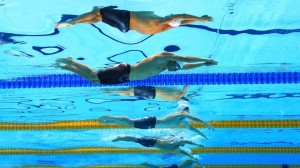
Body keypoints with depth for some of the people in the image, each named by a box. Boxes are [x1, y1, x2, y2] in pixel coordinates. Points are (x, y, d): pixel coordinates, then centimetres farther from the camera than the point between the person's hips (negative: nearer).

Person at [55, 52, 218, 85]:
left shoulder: (165, 67, 15)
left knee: (92, 78, 13)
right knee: (92, 77, -5)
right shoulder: (164, 56, -11)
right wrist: (206, 59, -9)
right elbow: (185, 59, -17)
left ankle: (67, 65, 17)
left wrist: (203, 63, 20)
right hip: (122, 72, -9)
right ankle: (69, 62, 6)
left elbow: (185, 66, 24)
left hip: (124, 76, 9)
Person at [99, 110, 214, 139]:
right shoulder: (182, 114, -6)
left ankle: (109, 120, 12)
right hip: (152, 122, -8)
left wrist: (201, 134, 30)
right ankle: (109, 117, -5)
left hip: (153, 124, 8)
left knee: (130, 123, 9)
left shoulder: (182, 120, 20)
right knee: (130, 122, -10)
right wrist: (207, 124, -7)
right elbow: (195, 118, -15)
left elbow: (190, 127, 30)